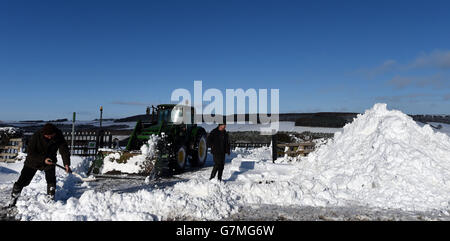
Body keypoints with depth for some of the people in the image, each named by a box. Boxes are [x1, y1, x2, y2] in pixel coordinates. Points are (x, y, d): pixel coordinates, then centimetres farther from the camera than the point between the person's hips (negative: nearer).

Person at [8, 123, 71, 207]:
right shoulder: (37, 136, -25)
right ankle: (13, 200, 18)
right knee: (22, 181, -2)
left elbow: (64, 149, -18)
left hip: (50, 161, 2)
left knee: (51, 181, -4)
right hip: (33, 161, -1)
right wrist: (43, 159, -29)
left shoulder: (59, 136, -19)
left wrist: (66, 164, -30)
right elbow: (30, 151, -19)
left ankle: (50, 200, 14)